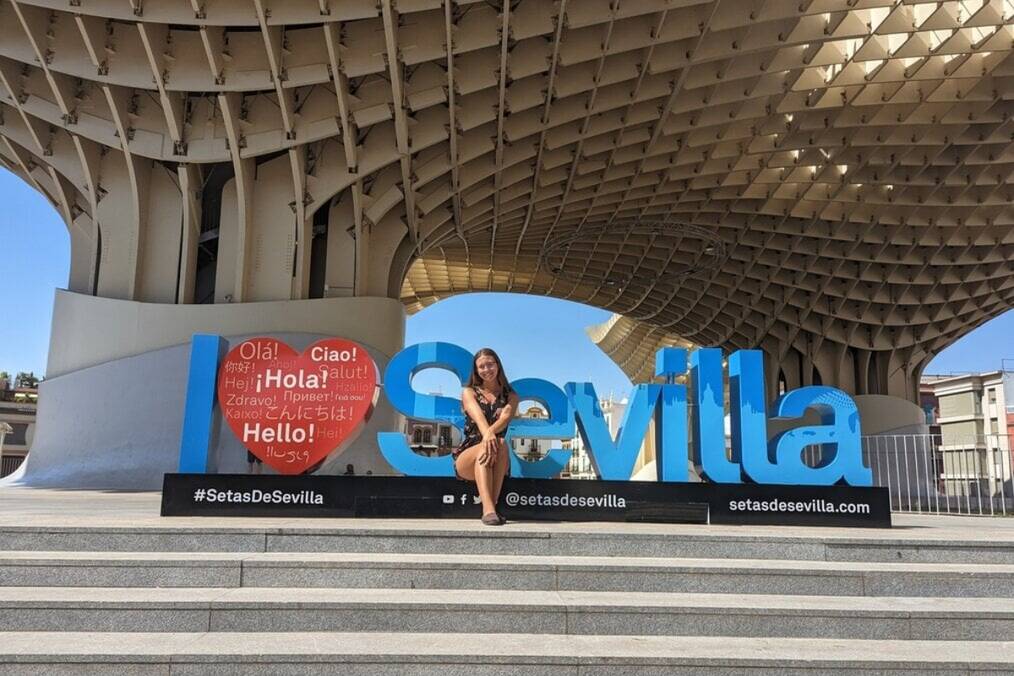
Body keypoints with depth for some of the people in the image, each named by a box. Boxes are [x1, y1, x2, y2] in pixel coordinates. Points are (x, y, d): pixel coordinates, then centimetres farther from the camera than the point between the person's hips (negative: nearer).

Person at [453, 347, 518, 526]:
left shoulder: (511, 396, 13)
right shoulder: (469, 392, 10)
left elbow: (505, 417, -10)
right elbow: (478, 416, -13)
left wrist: (491, 432, -34)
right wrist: (487, 434, -37)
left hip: (499, 463, 1)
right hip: (467, 457, -1)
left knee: (500, 444, -33)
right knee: (485, 448, -35)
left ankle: (491, 507, -37)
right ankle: (488, 510, -50)